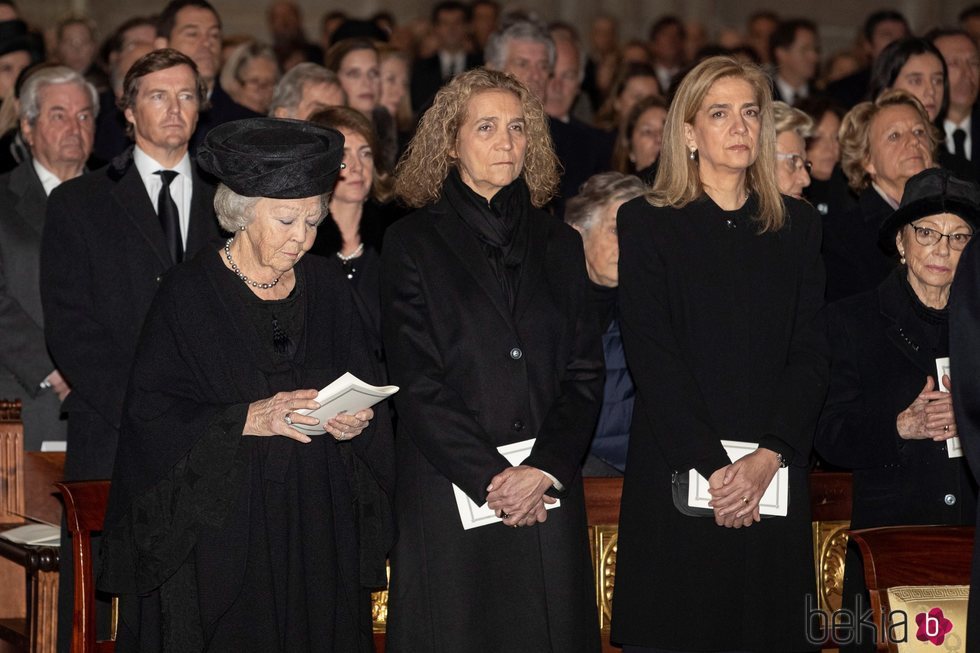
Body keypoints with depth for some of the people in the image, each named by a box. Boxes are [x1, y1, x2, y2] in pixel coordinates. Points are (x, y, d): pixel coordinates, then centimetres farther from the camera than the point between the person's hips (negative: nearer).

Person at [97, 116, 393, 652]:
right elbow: (152, 412, -11)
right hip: (218, 529, -4)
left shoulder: (328, 291, 8)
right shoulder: (189, 294, -5)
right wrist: (248, 419, -21)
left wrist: (356, 421, -10)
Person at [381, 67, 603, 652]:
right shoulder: (413, 243, 3)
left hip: (549, 496, 3)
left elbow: (585, 373, 6)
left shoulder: (559, 246, 13)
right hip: (450, 494, -3)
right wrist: (490, 477, -13)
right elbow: (416, 382, -5)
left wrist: (545, 470, -9)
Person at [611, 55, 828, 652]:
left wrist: (768, 456, -11)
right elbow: (652, 356, -6)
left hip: (776, 479, 2)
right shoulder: (648, 223, 3)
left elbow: (812, 353, 4)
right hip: (676, 476, -2)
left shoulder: (798, 226, 11)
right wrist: (711, 467, -15)